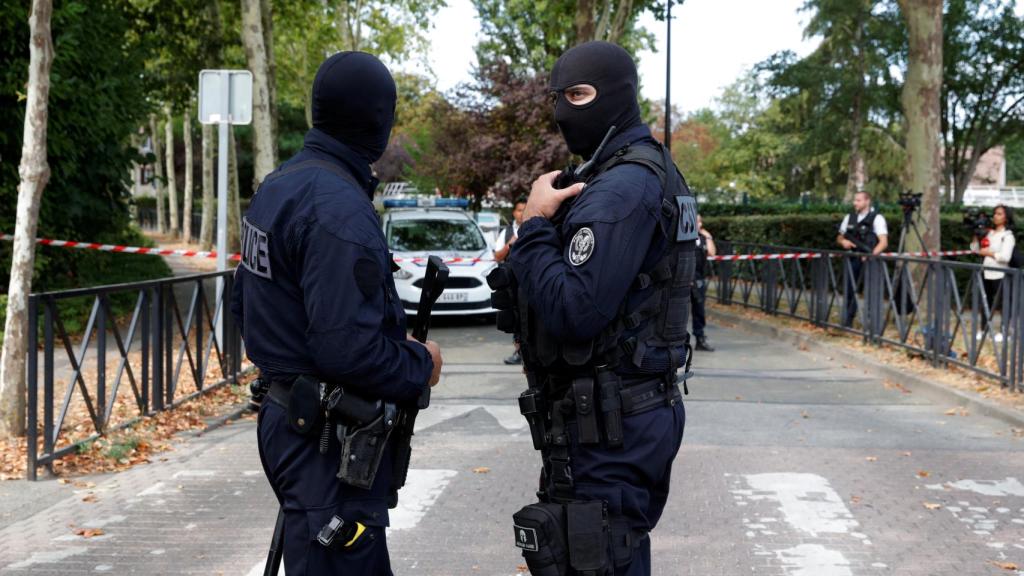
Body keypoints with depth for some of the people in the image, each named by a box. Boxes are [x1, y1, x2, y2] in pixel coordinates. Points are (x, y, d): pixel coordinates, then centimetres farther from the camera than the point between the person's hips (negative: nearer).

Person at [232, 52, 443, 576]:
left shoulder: (277, 186, 9)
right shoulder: (340, 208, -22)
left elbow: (244, 304, 18)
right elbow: (350, 348, -28)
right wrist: (421, 366, -11)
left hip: (286, 414, 10)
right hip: (330, 439, -10)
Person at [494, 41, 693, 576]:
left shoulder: (621, 188, -19)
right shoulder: (648, 171, 14)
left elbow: (572, 311, -26)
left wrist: (535, 227, -15)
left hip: (607, 423, -11)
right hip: (634, 406, 11)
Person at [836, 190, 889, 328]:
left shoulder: (877, 218, -4)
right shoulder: (849, 217, 12)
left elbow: (883, 242, -13)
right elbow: (839, 237, 22)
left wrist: (872, 254, -27)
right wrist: (843, 242, -2)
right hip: (852, 258, 5)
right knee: (849, 289, 6)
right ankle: (847, 320, 15)